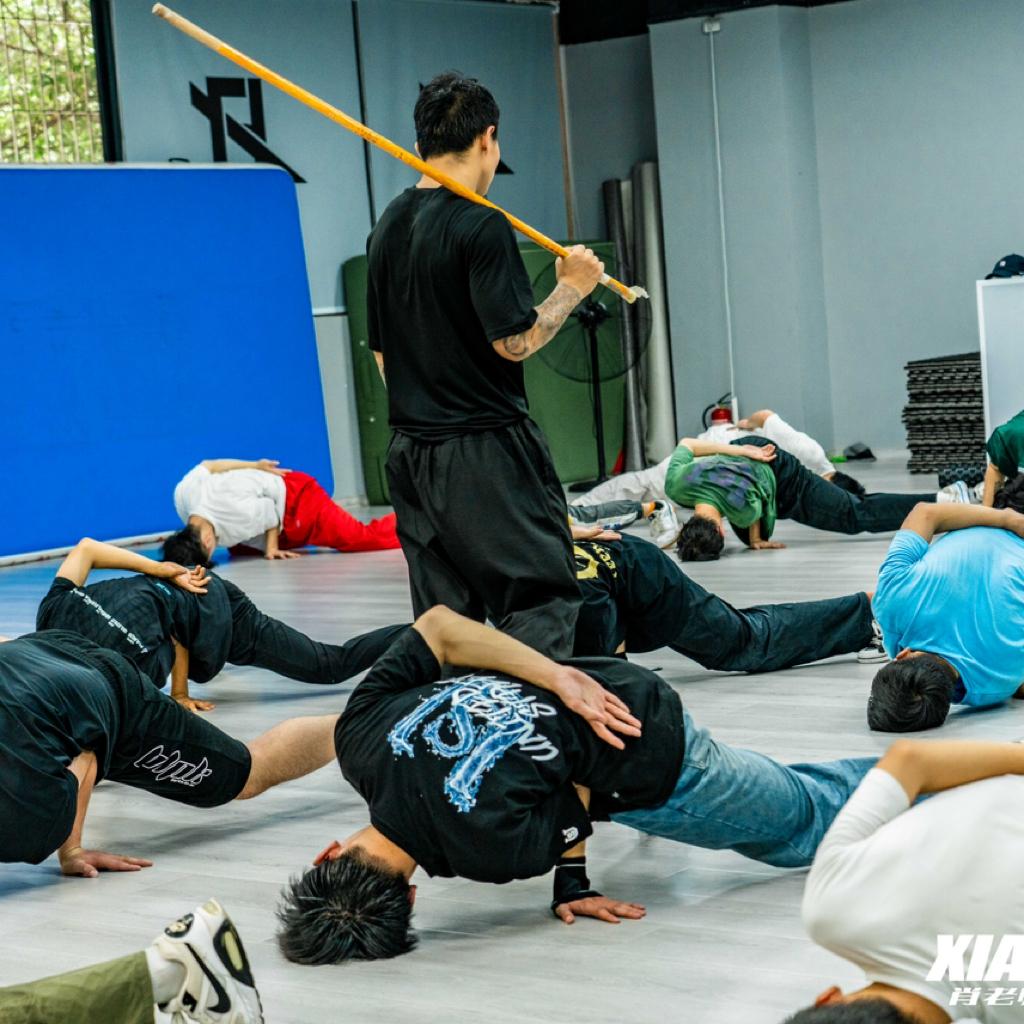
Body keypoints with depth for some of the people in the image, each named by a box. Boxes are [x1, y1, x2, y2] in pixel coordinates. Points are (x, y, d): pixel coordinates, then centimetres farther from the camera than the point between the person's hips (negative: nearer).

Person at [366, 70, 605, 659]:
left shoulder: (388, 228, 12)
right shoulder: (482, 225, -13)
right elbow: (514, 341, -17)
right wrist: (572, 287, -3)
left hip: (412, 450, 8)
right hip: (487, 449, -8)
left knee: (444, 614, 10)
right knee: (543, 598, -5)